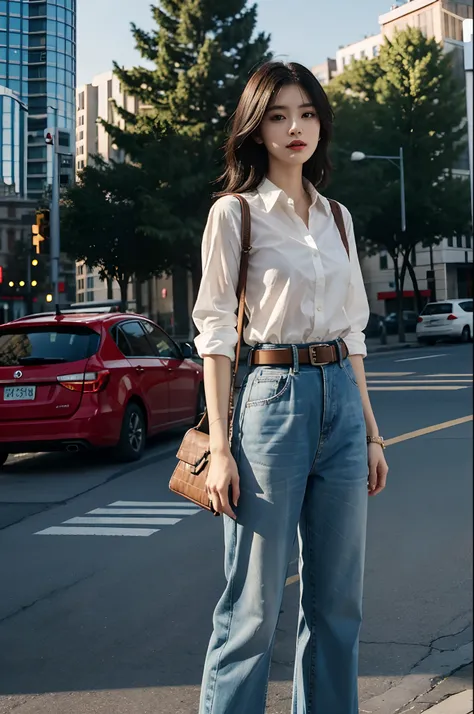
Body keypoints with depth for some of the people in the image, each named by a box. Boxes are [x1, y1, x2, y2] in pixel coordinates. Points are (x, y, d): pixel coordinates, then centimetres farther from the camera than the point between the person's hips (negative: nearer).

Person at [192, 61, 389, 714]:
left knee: (337, 599, 10)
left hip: (342, 402, 6)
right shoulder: (234, 213, -1)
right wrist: (220, 447, -12)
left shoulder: (337, 217, 15)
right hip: (274, 396, -5)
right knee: (255, 605, -2)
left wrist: (371, 432, 13)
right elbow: (214, 330, -6)